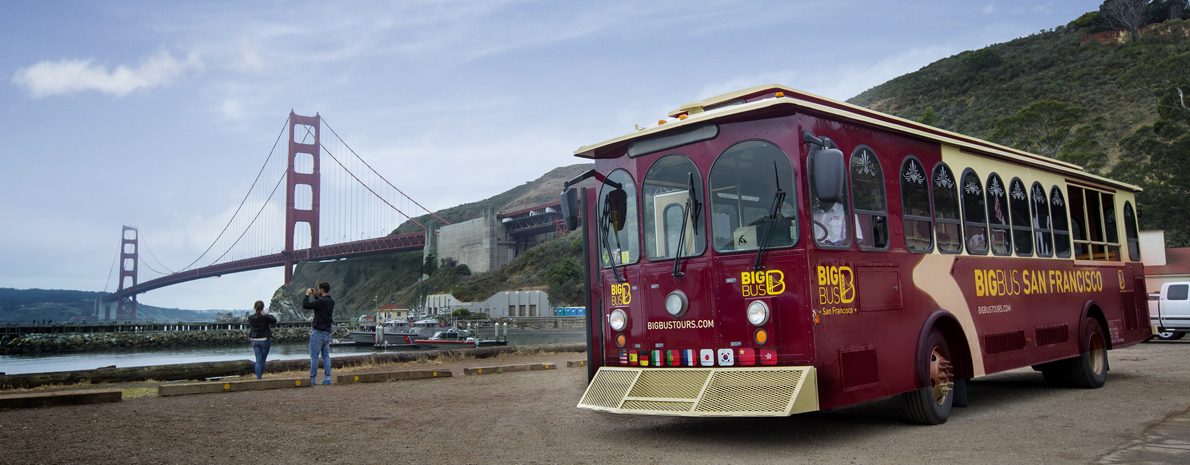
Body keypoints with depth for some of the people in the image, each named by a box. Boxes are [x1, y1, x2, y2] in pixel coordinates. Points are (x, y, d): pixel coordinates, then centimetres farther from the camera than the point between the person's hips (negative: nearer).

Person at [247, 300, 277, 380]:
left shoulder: (250, 317, -5)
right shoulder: (265, 317, -15)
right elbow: (274, 320, 1)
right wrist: (267, 313, 11)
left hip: (255, 341, 3)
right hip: (265, 340, -3)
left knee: (258, 360, 4)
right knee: (263, 360, 9)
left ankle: (258, 377, -4)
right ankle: (259, 377, 15)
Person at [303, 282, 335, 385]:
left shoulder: (321, 302, -19)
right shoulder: (331, 302, 7)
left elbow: (305, 305, -16)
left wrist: (307, 295, -3)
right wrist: (315, 296, 21)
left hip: (318, 332, -8)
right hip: (327, 332, 8)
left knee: (314, 356, -1)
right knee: (326, 355, 11)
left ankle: (312, 379, 3)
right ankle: (327, 378, 10)